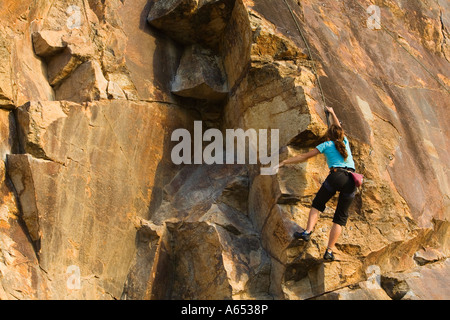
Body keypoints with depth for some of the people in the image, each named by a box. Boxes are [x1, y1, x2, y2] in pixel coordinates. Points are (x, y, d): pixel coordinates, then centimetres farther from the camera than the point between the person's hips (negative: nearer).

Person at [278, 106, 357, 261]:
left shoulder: (327, 145, 12)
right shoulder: (345, 142, 23)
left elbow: (305, 157, 13)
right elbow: (339, 127, 45)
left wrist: (285, 162, 20)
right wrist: (332, 113, 59)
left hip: (336, 176, -3)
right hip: (351, 181, 3)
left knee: (317, 205, 16)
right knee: (340, 217, 6)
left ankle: (308, 232, -6)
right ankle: (329, 251, -1)